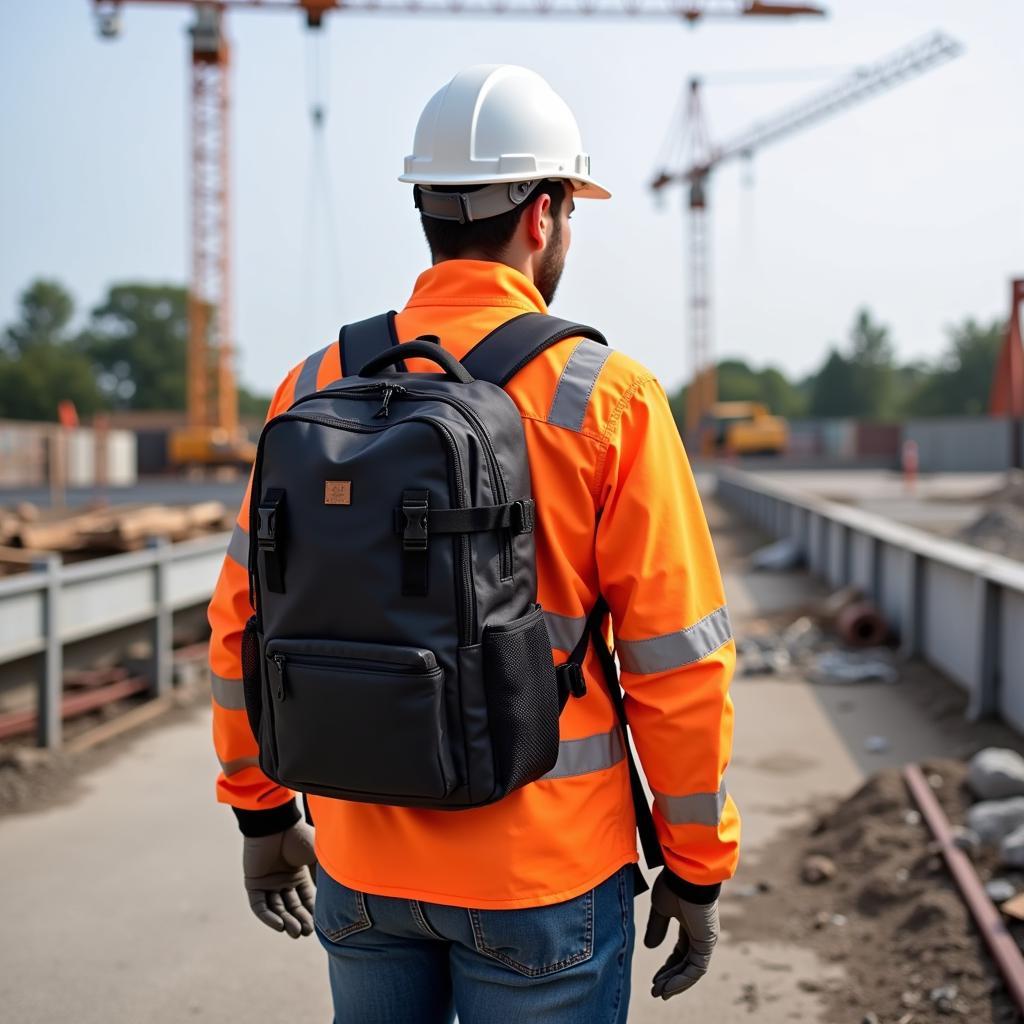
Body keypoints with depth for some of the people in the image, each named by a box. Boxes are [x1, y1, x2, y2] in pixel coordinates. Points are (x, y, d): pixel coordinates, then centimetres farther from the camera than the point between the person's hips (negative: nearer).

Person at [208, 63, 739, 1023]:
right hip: (543, 873, -3)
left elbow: (246, 621, 4)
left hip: (361, 866, 4)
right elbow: (676, 658, -11)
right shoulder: (603, 396, -12)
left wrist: (262, 811, 16)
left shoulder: (316, 388, -1)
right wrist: (697, 867, 0)